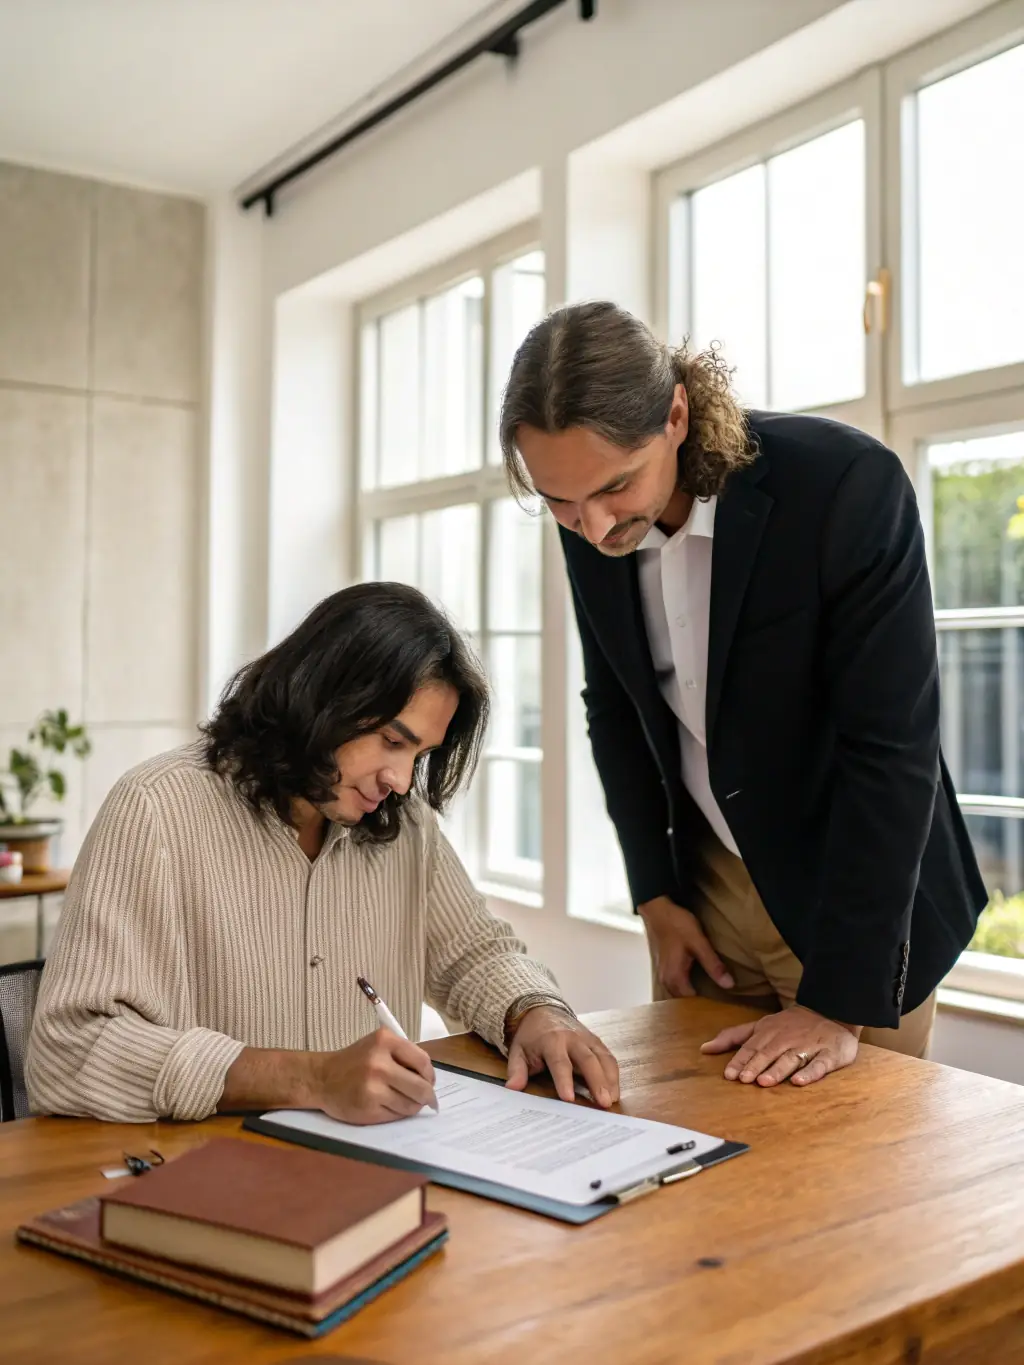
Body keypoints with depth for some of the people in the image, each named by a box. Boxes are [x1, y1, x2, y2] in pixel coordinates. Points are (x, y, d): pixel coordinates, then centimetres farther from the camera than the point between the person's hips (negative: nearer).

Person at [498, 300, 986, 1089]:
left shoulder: (848, 486, -25)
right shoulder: (593, 521, -8)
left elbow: (891, 750, -24)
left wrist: (838, 1002, -23)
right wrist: (655, 896, 2)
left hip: (860, 897, -4)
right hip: (705, 887, 4)